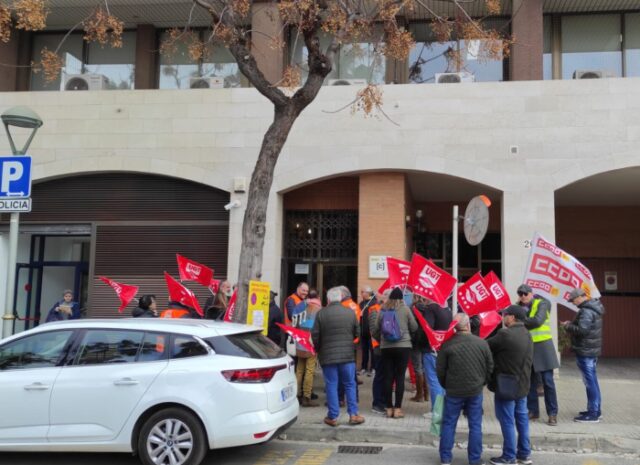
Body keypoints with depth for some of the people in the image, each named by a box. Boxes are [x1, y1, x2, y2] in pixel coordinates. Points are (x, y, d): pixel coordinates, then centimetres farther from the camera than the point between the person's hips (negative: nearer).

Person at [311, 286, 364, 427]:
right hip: (348, 355, 1)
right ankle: (353, 414, 12)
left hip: (328, 356, -1)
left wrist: (318, 349, 14)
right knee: (350, 385, 12)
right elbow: (357, 333, 5)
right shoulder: (350, 313, -3)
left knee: (331, 386, 5)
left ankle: (333, 417, 8)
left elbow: (315, 335, -4)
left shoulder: (321, 314, -8)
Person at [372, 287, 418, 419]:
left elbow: (376, 330, 5)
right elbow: (414, 327, 3)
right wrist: (409, 336, 22)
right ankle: (397, 409, 1)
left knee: (388, 377, 7)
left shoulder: (383, 310, 3)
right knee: (400, 377, 1)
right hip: (403, 346, -2)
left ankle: (389, 408, 10)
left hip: (386, 347, 2)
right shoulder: (405, 309, -3)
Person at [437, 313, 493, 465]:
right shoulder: (482, 343, -6)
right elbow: (490, 367, 2)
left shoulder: (447, 344, -11)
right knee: (475, 426, 10)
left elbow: (440, 369, -5)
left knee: (448, 424, 10)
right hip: (476, 391, 1)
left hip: (454, 391, -1)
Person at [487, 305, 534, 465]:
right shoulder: (526, 335, 8)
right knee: (522, 419, 16)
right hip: (522, 384, 9)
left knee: (507, 421, 1)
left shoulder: (505, 334, -21)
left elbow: (486, 346, -11)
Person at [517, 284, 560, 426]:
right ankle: (533, 411, 20)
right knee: (529, 382, 10)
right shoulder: (518, 307, 12)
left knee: (547, 381, -2)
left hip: (542, 347, -5)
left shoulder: (541, 304, -4)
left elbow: (537, 320, -18)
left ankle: (552, 413, 5)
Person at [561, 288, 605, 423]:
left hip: (585, 351, -10)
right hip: (591, 350, 10)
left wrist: (568, 326, -13)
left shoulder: (586, 311, -20)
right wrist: (572, 324, 8)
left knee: (590, 382, -5)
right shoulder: (593, 308, 12)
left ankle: (593, 414, 0)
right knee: (593, 381, 16)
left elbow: (582, 330, -28)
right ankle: (596, 410, 25)